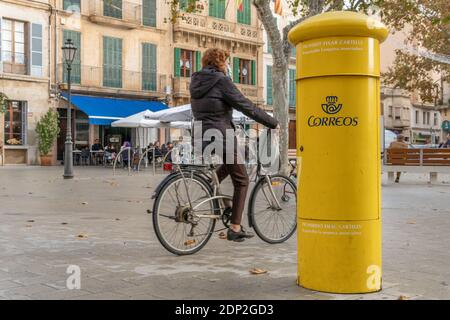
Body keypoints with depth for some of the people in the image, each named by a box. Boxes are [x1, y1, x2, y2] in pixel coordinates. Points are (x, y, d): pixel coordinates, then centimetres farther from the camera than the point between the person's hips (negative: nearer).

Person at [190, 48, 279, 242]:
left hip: (200, 138, 8)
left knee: (228, 166, 34)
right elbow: (247, 107, -11)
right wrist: (273, 123, -3)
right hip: (221, 138, -8)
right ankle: (235, 228, 4)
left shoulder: (197, 82, 12)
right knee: (241, 180, 6)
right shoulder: (221, 81, -11)